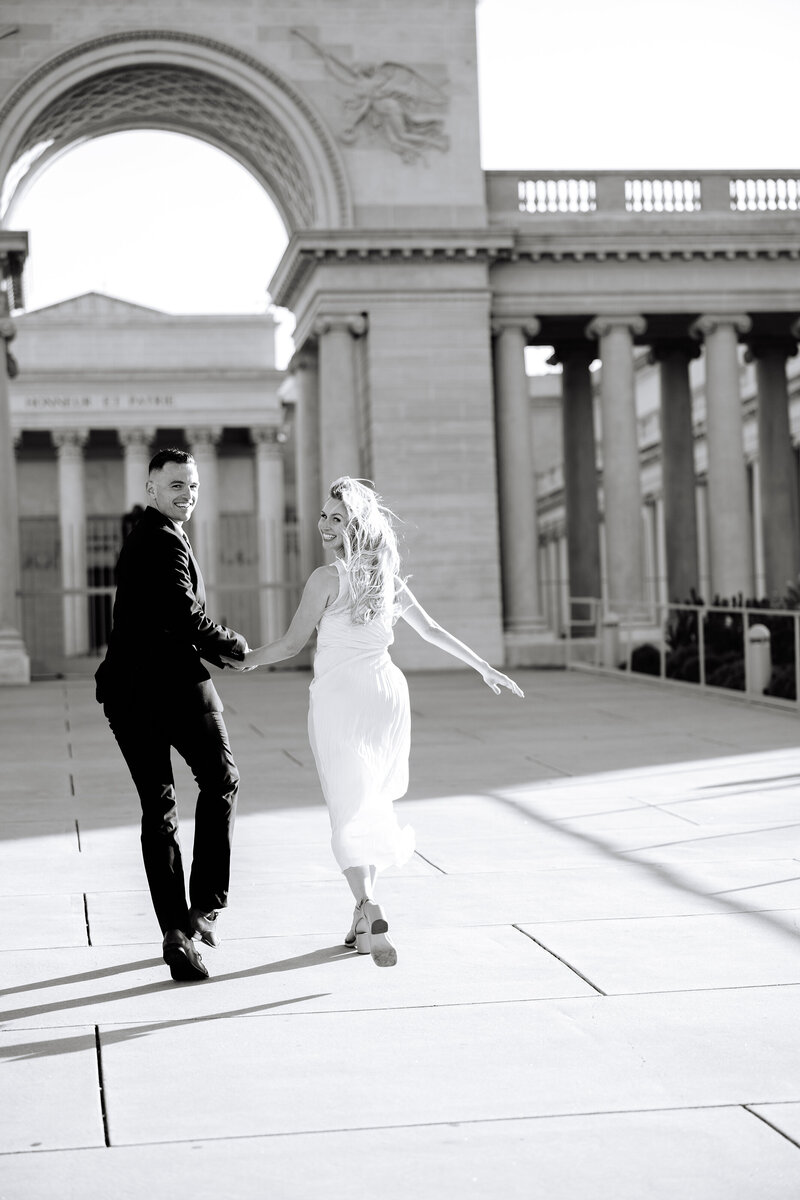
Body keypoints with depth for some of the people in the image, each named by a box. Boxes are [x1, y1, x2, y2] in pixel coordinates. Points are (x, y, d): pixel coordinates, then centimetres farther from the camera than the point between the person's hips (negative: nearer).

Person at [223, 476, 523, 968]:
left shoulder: (327, 578, -10)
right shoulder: (388, 577, 7)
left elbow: (292, 643, -6)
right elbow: (432, 631, 14)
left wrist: (246, 659, 10)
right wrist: (484, 667, 25)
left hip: (339, 697, -5)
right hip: (387, 692, 5)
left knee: (350, 809, -6)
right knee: (374, 803, 16)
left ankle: (371, 913, -25)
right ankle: (363, 917, 20)